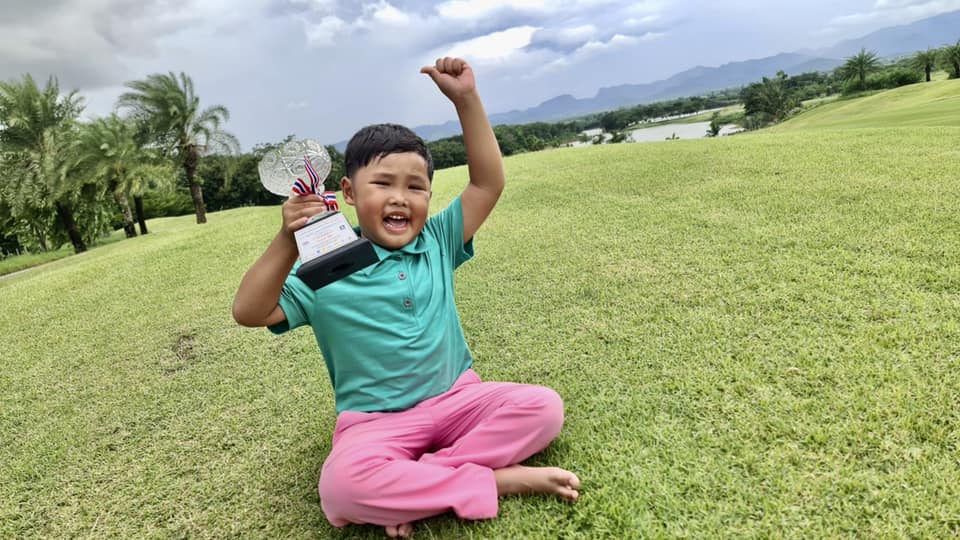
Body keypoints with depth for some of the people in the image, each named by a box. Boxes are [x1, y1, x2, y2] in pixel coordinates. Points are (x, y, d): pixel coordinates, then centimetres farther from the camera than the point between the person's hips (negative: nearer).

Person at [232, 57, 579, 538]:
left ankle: (409, 488, -18)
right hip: (375, 422, -2)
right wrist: (288, 243, -24)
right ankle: (498, 480, -22)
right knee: (341, 486, -33)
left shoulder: (438, 242, 4)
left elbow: (488, 183, -1)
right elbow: (250, 313, -10)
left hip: (457, 398, 3)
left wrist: (466, 99, -9)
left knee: (543, 407, -20)